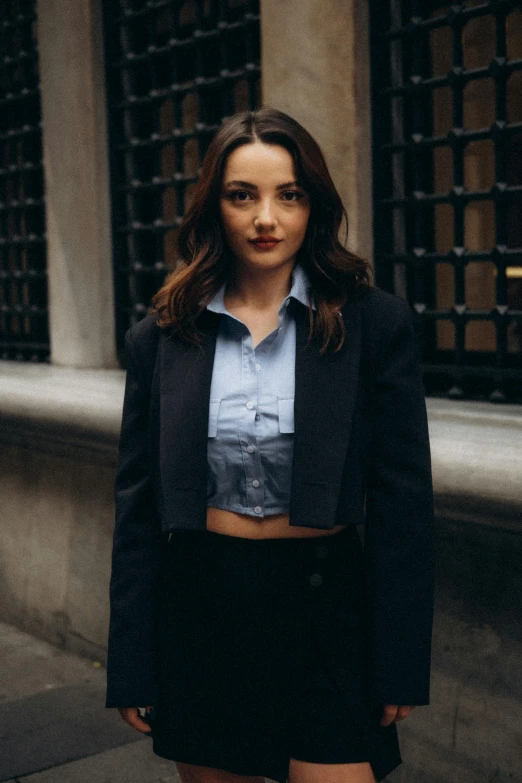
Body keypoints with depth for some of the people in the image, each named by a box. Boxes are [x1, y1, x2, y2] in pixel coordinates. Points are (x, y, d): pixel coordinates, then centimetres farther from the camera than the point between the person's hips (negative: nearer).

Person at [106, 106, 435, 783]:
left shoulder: (375, 323, -5)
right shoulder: (161, 338, 1)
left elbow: (404, 503, -3)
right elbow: (137, 506, 4)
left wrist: (401, 664, -5)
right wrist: (130, 667, 3)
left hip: (324, 604, -2)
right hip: (198, 607, 2)